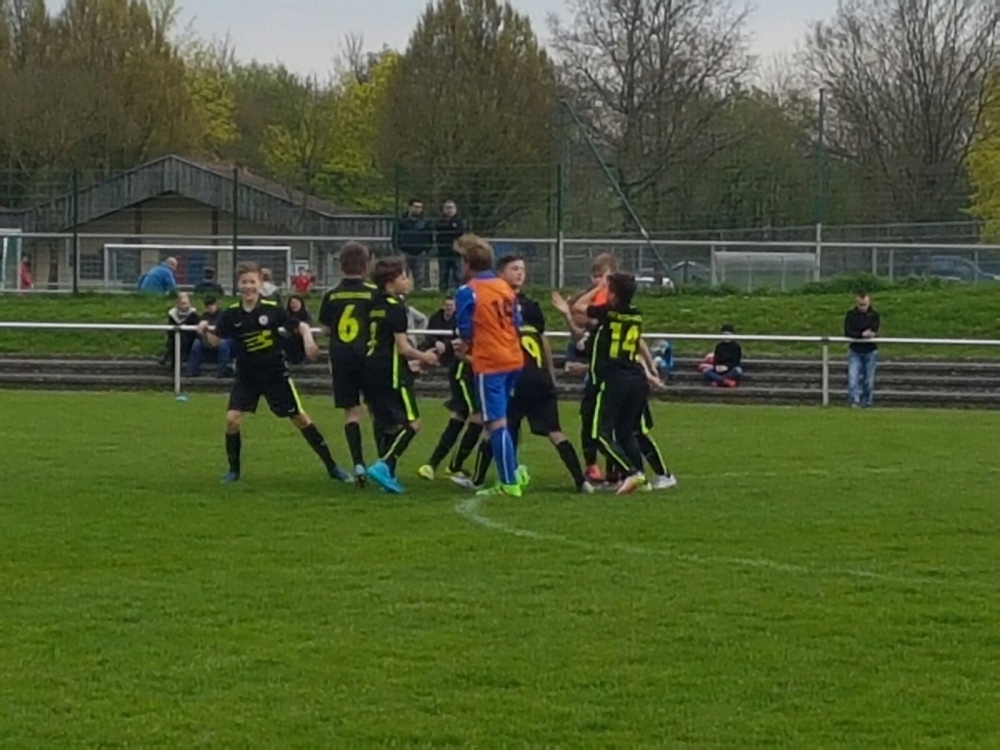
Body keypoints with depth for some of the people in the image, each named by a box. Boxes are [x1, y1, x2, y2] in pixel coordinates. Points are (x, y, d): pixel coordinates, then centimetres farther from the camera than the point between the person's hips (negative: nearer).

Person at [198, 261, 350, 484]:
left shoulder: (272, 309, -12)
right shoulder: (231, 314, -7)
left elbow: (301, 326, -5)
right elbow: (216, 341, -1)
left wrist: (308, 339, -25)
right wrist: (205, 331, -22)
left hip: (276, 375, -1)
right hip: (246, 377, 1)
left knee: (300, 418, 3)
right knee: (232, 419, -13)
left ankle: (332, 466, 13)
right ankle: (234, 470, 7)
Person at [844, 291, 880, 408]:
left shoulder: (874, 315, 0)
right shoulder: (851, 315, 0)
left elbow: (873, 332, -13)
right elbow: (847, 333, -11)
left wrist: (857, 335, -21)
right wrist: (863, 334, -22)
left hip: (870, 351, 0)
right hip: (855, 351, 0)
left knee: (869, 380, 5)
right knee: (853, 377, -15)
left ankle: (867, 402, 16)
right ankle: (855, 401, -18)